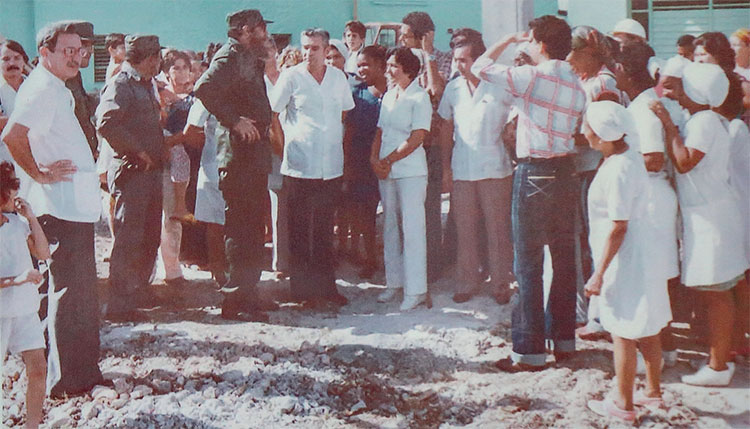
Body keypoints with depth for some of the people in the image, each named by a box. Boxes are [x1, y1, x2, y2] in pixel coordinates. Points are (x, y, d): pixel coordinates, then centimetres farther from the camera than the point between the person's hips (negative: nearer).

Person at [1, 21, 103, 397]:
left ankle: (83, 372, 26)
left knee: (81, 293, 16)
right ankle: (66, 380, 2)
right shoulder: (41, 90, -14)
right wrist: (40, 175, -18)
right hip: (62, 209, -10)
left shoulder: (56, 90, 18)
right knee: (69, 293, -5)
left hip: (77, 207, 10)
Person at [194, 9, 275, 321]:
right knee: (241, 229, -9)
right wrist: (234, 120, -24)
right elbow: (204, 88, -26)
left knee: (252, 229, 13)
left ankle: (246, 295, 21)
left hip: (254, 155, 10)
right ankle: (236, 301, -6)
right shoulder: (230, 56, -9)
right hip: (238, 153, -10)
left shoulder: (250, 59, 20)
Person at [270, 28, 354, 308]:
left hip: (332, 167, 4)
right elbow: (272, 114, 2)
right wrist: (285, 142, -3)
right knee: (300, 231, 1)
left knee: (325, 231, 11)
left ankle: (326, 287, 18)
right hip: (300, 166, -4)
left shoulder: (338, 77, 9)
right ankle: (302, 289, 8)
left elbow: (346, 113, 21)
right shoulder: (291, 77, -2)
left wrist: (341, 142, 12)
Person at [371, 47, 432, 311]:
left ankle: (415, 290, -2)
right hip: (385, 170, 7)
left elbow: (417, 138, -14)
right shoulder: (388, 96, 14)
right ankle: (394, 282, 20)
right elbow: (380, 131, 14)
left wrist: (390, 160, -12)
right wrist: (375, 158, -2)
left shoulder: (419, 97, -8)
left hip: (411, 170, -7)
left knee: (412, 228, -6)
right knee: (390, 226, 11)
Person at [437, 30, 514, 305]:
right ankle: (467, 283, 19)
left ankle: (500, 284, 12)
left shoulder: (500, 86, -5)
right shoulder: (453, 88, 8)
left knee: (497, 230, 2)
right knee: (465, 231, 9)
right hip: (461, 171, 4)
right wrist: (446, 166, 11)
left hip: (494, 169, -4)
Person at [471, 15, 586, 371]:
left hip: (534, 174, -8)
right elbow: (575, 130, 14)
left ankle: (529, 350, 0)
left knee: (528, 263, -3)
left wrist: (510, 39, 6)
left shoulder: (533, 77, -14)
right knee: (563, 258, 13)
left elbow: (480, 67, -8)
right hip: (565, 171, 8)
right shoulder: (576, 84, 9)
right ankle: (564, 338, 22)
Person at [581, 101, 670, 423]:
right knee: (646, 330, 19)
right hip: (642, 254, 9)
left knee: (623, 334, 3)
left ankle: (623, 404, 15)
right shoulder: (629, 158, 5)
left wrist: (599, 273, -19)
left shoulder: (618, 171, -24)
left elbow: (618, 228, -23)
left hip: (625, 260, -9)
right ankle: (653, 391, 33)